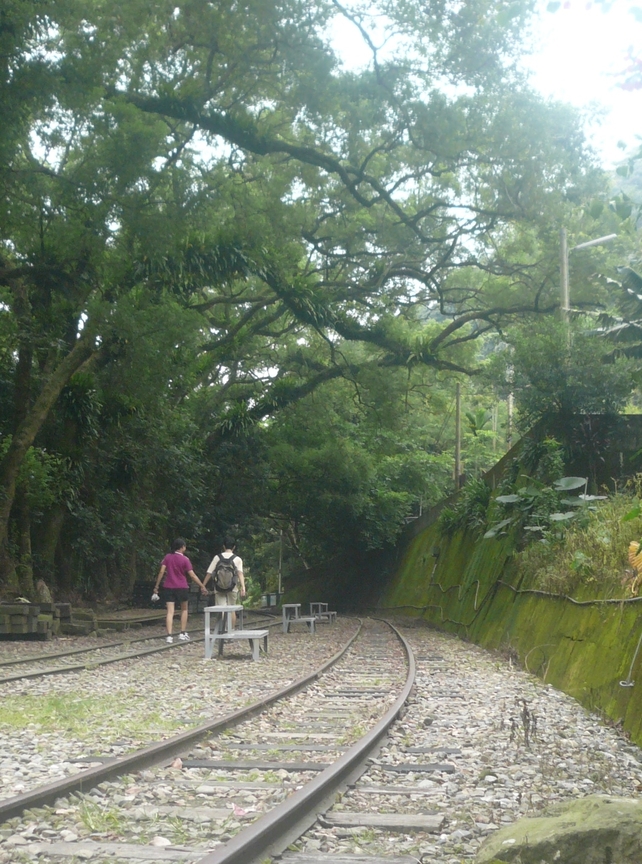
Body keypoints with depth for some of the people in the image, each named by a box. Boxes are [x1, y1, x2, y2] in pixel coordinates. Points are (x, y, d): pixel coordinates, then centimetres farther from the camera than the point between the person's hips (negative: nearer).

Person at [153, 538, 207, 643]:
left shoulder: (168, 557, 1)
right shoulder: (185, 559, -7)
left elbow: (161, 572, -2)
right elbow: (192, 575, -9)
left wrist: (156, 586, 3)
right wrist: (202, 586, -2)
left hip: (168, 587, 2)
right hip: (181, 587, -2)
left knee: (170, 611, -2)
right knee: (184, 609, 18)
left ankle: (169, 635, -13)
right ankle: (182, 633, 16)